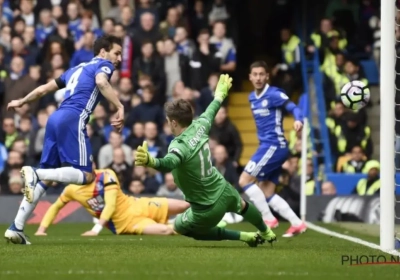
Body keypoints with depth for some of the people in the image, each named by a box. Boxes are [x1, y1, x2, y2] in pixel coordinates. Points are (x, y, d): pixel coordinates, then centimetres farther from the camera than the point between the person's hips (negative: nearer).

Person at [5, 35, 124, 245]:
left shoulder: (77, 69, 31)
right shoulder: (103, 65, 8)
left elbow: (44, 89, 37)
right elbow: (101, 82, -17)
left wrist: (22, 102, 51)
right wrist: (120, 107, -23)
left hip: (55, 118, 8)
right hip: (73, 120, -8)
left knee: (46, 178, 12)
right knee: (86, 176, -11)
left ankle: (16, 228, 4)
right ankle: (35, 173, -30)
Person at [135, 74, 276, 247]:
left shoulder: (179, 146, -31)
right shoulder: (199, 126, -10)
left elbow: (168, 163, -55)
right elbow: (210, 112, 14)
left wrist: (150, 161, -78)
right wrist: (221, 93, 36)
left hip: (207, 210, -7)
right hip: (224, 191, 7)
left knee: (179, 227, 25)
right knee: (242, 205, 40)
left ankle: (246, 237, 26)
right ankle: (267, 233, 72)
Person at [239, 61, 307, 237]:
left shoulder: (274, 94, -10)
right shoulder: (252, 98, 15)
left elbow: (293, 107, -19)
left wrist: (298, 120, -38)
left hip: (274, 146, -9)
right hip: (267, 145, 9)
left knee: (245, 180, -12)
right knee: (267, 193, 8)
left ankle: (268, 219, -9)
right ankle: (297, 223, 8)